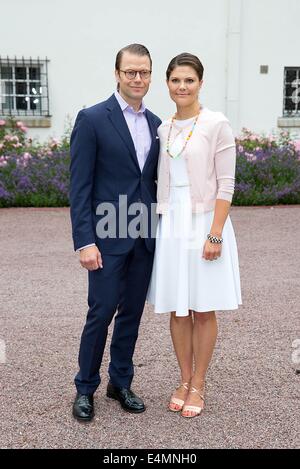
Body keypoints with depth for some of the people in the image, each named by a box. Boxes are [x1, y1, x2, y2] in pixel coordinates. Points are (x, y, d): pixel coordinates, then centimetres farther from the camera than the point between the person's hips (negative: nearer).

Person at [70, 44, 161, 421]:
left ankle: (120, 383, 29)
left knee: (132, 312, 12)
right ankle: (85, 388, 20)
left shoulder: (155, 124, 12)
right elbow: (79, 187, -9)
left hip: (145, 236, 5)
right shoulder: (92, 119, -5)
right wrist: (84, 241, -15)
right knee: (101, 312, 0)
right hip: (108, 237, -5)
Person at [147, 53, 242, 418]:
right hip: (171, 224, 5)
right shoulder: (163, 129, 9)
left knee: (203, 309, 5)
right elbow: (162, 182, 13)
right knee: (177, 309, 10)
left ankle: (198, 386, 20)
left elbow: (226, 184, -10)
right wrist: (158, 227, 10)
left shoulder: (216, 124, -7)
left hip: (204, 223, -5)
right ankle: (184, 381, 26)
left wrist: (215, 234, -16)